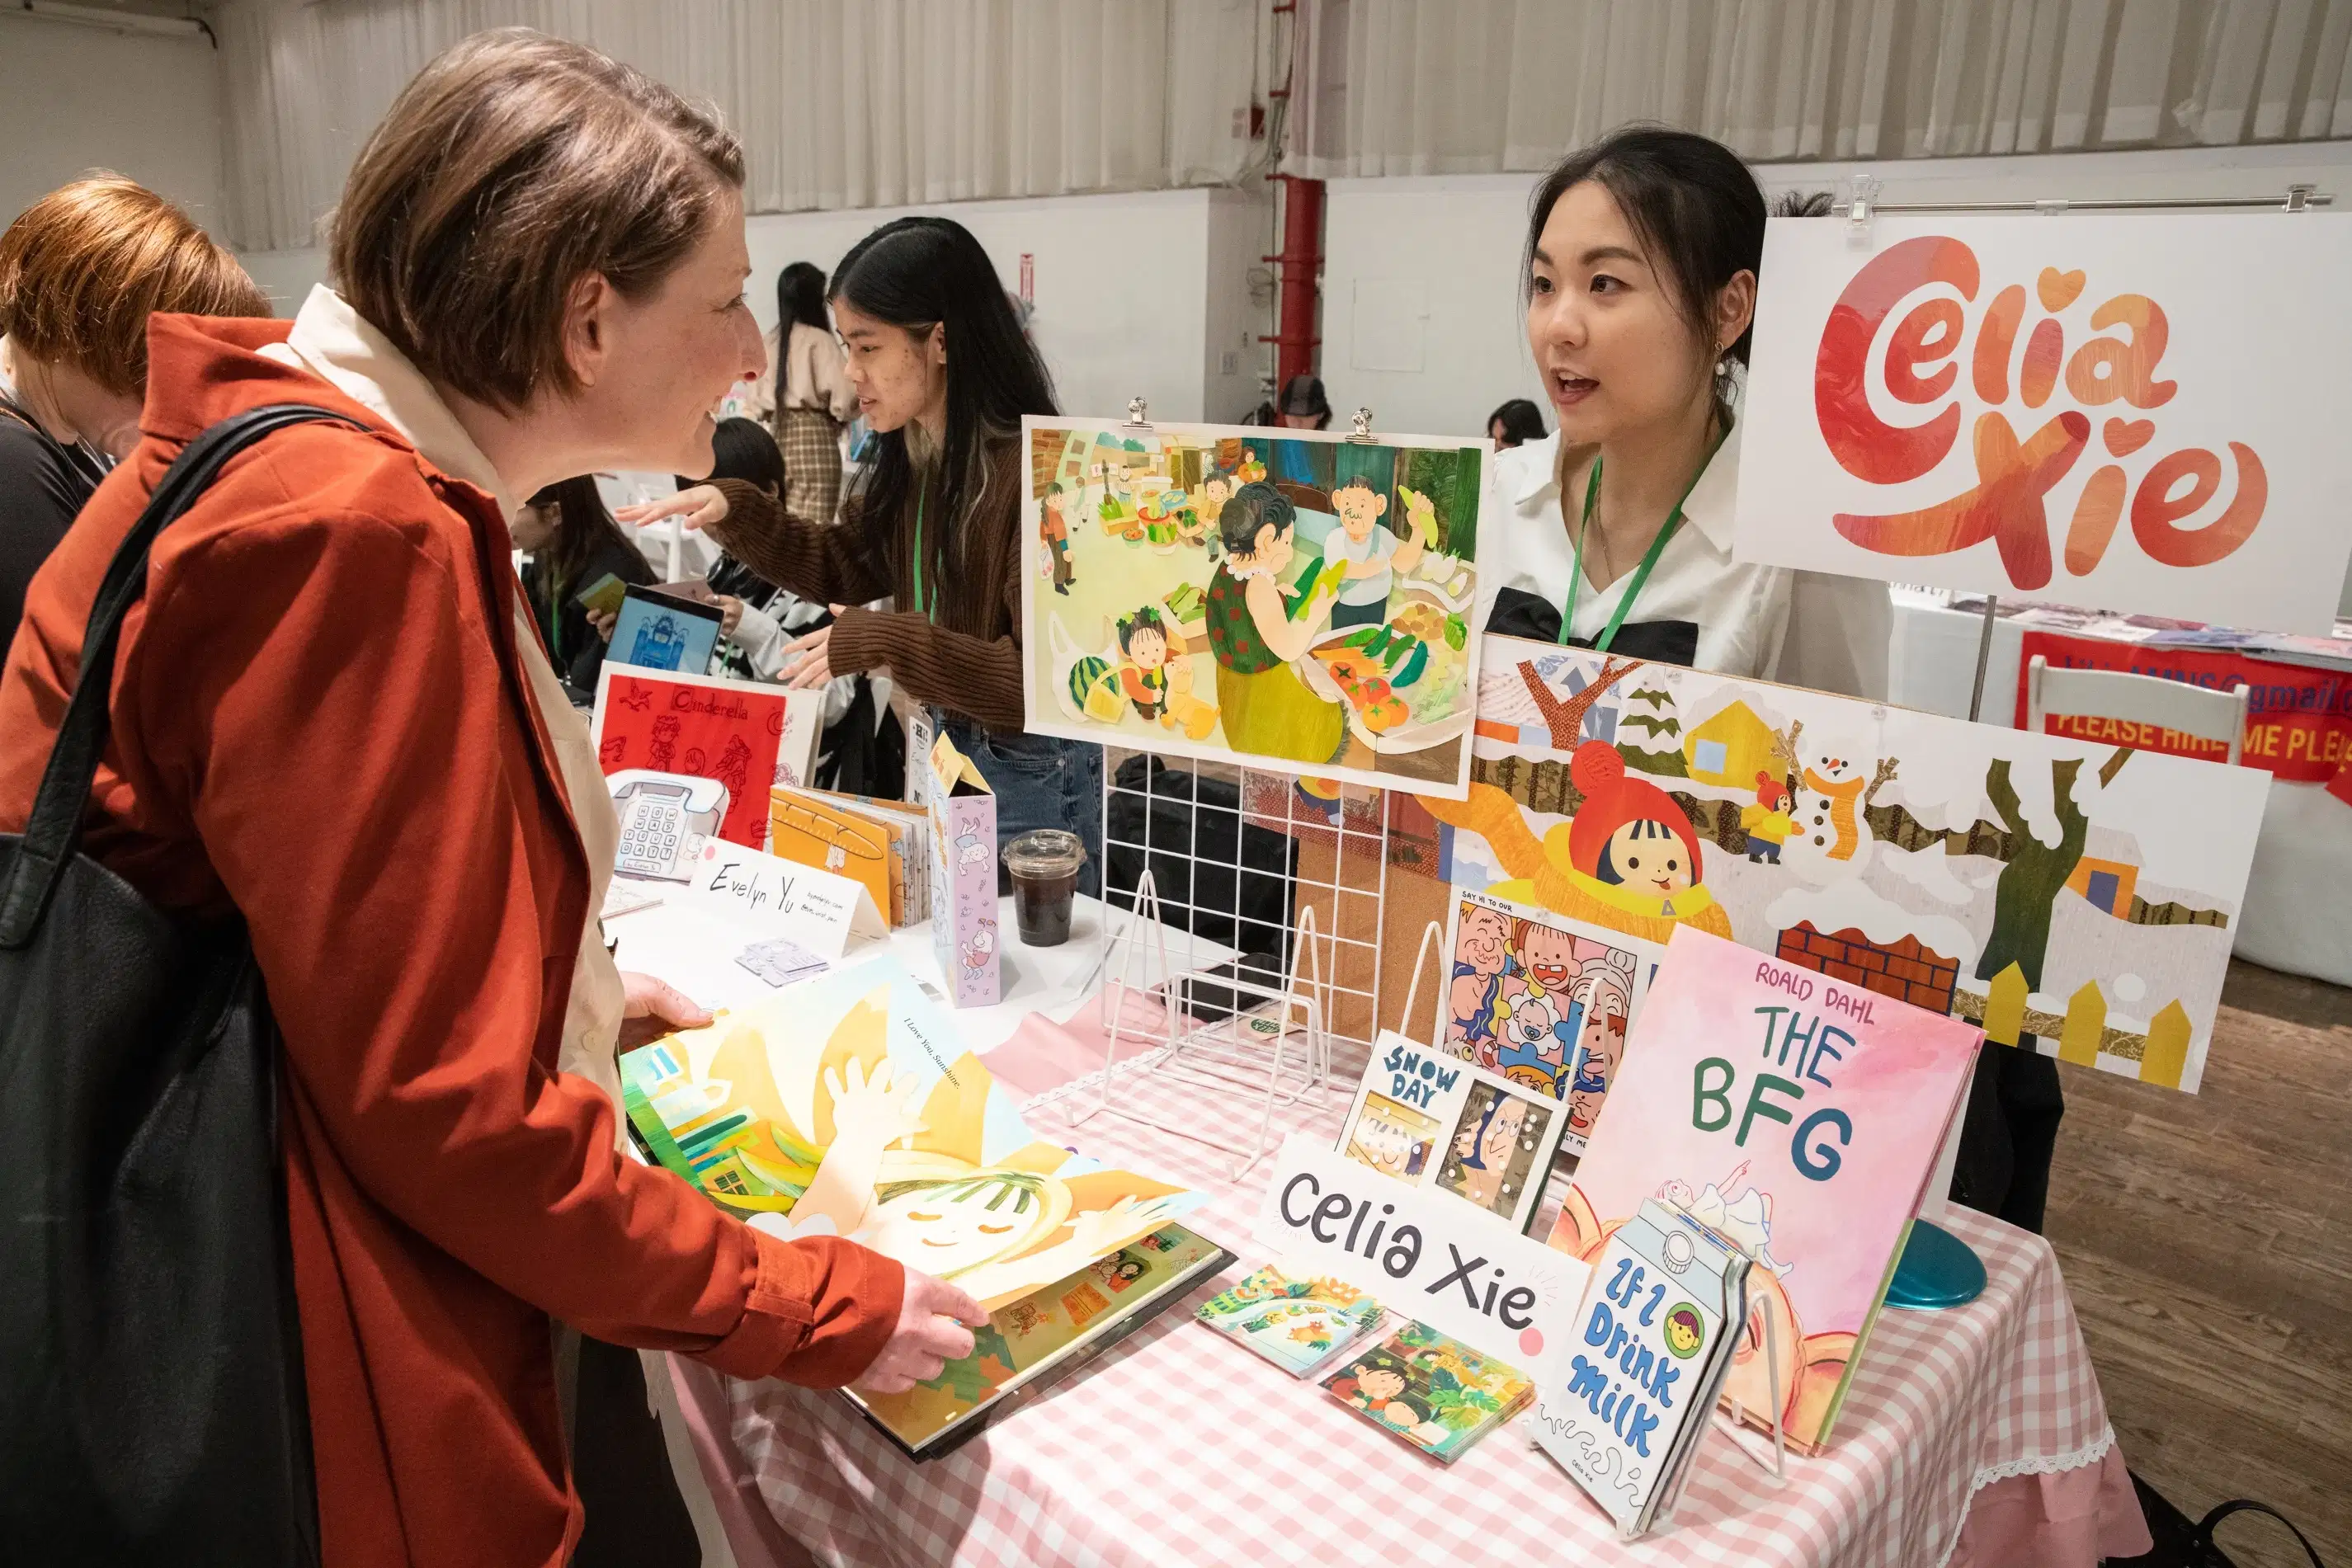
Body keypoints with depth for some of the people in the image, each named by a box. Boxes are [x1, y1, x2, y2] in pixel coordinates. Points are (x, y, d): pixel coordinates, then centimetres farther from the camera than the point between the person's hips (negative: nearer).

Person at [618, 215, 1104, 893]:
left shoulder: (1034, 469, -24)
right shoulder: (909, 456, 2)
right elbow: (845, 567, 14)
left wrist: (885, 641, -28)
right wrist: (734, 509, 0)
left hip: (1029, 774, -8)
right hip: (937, 749, 8)